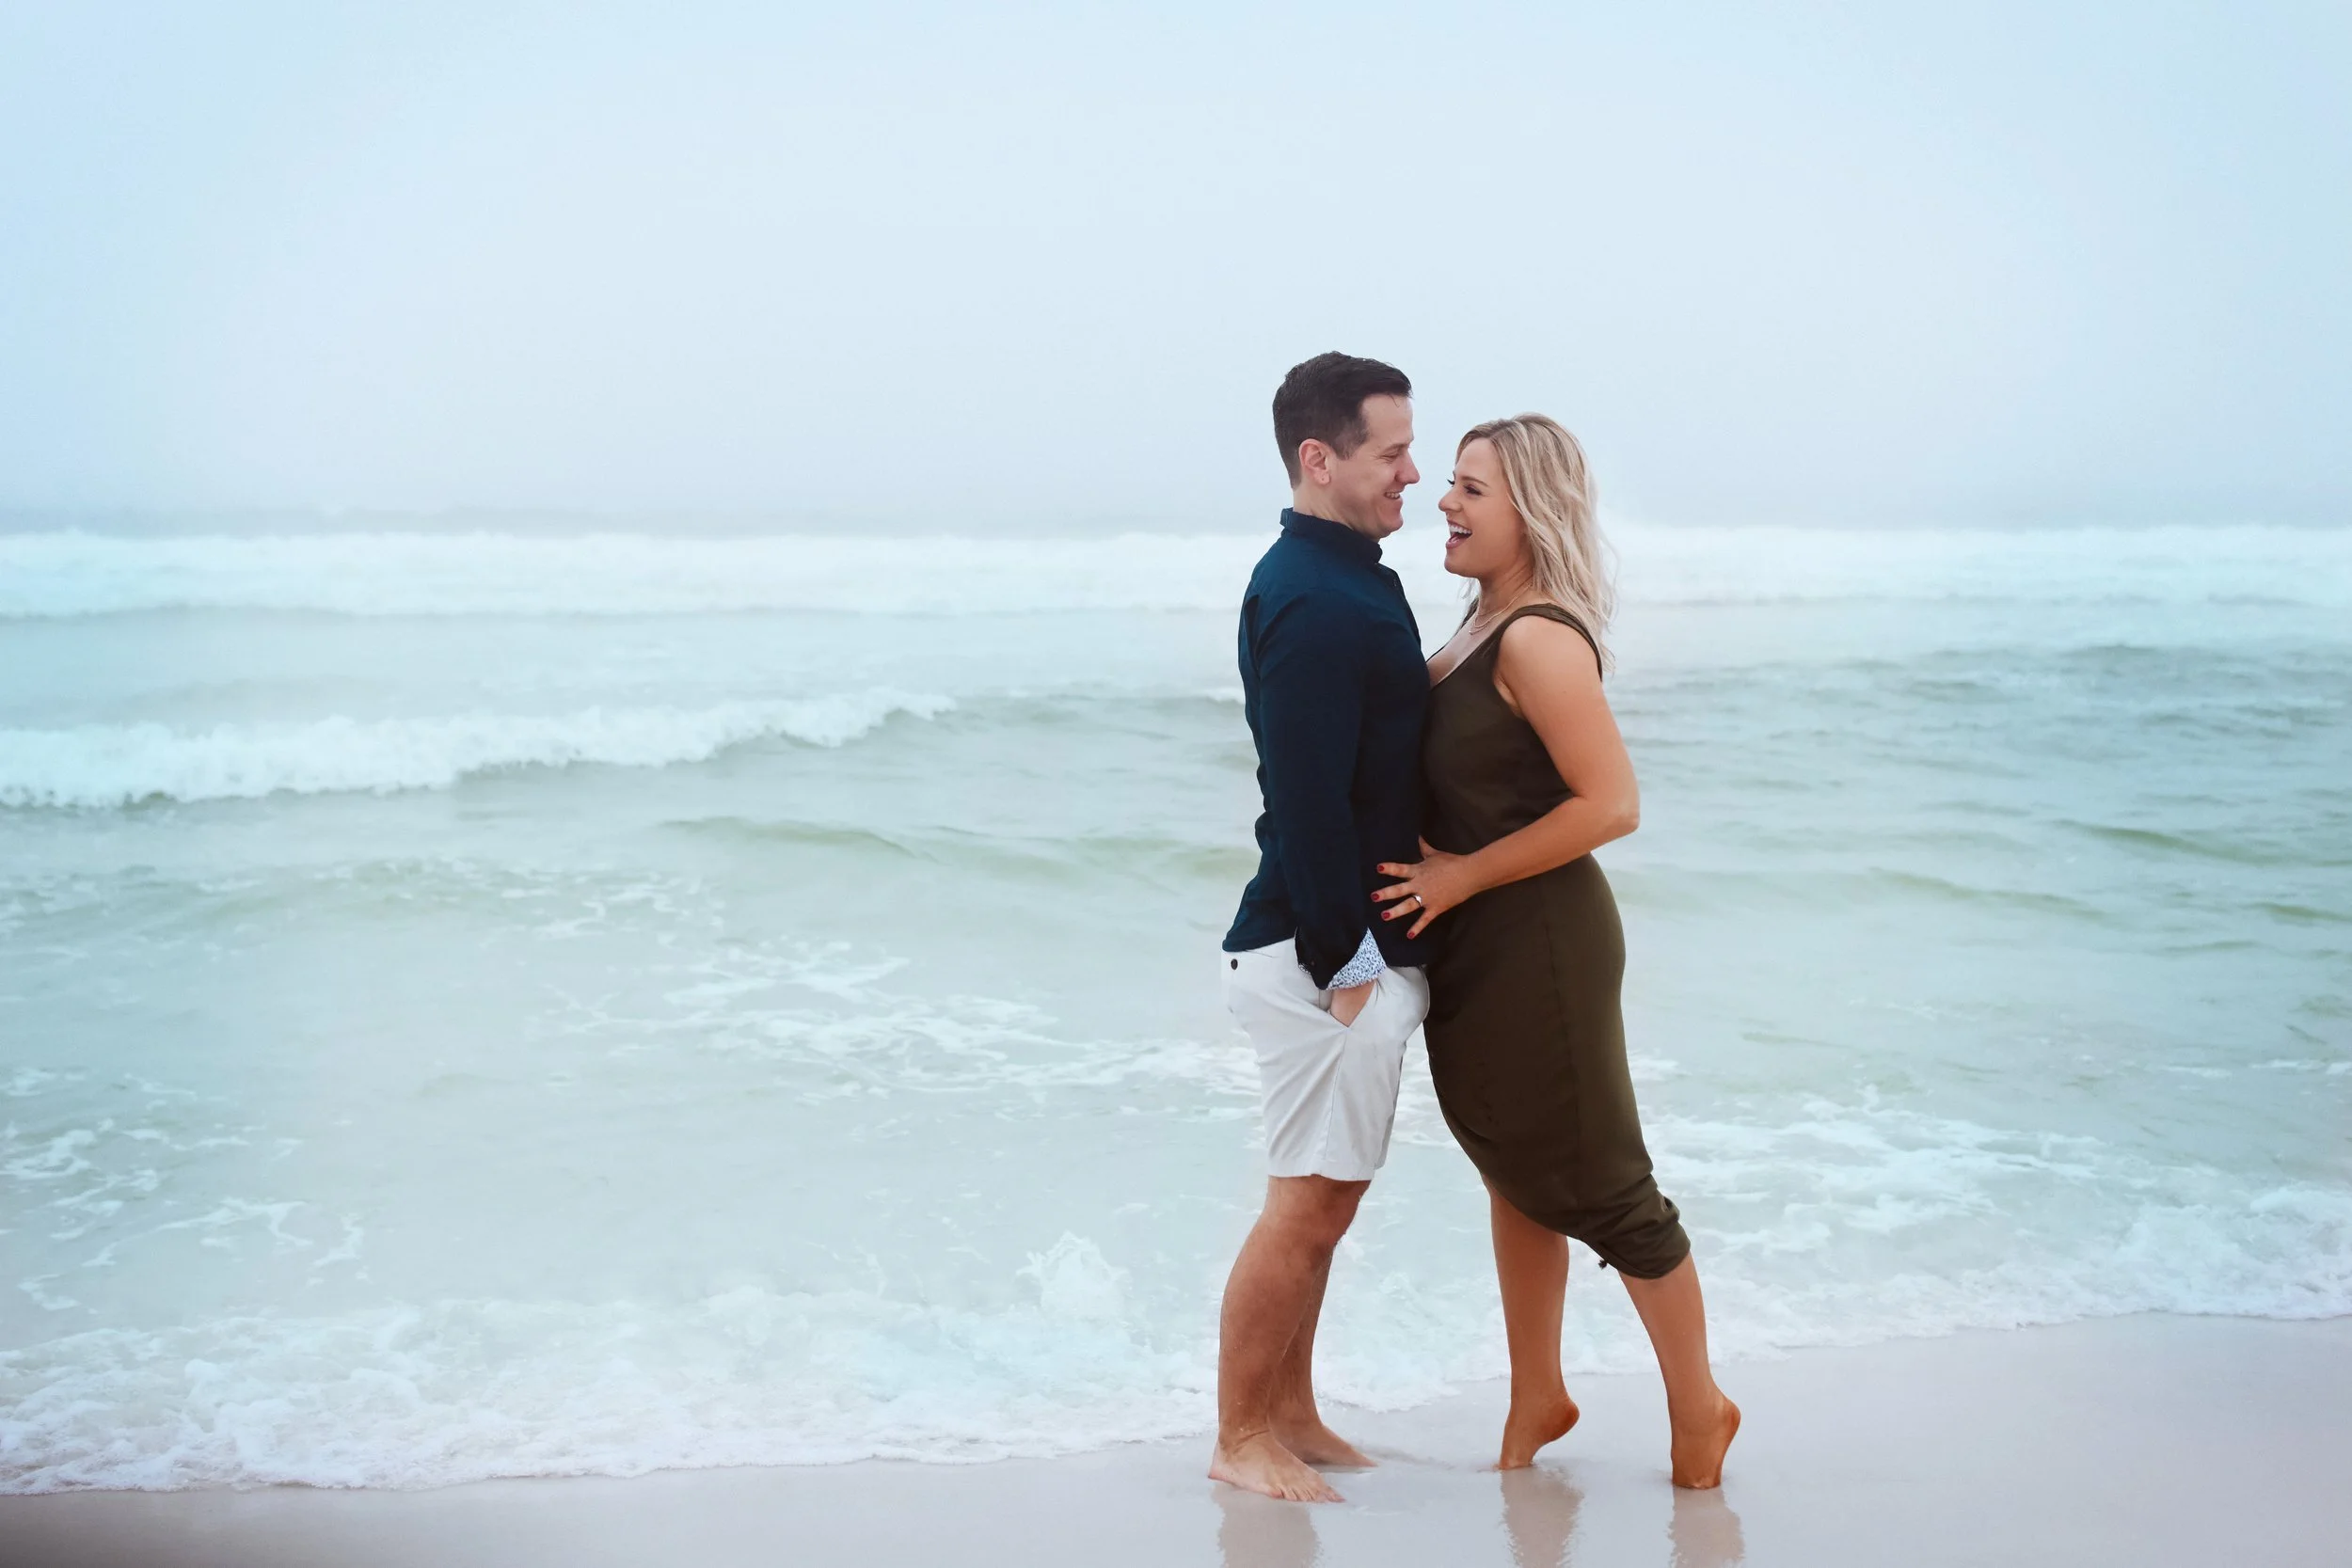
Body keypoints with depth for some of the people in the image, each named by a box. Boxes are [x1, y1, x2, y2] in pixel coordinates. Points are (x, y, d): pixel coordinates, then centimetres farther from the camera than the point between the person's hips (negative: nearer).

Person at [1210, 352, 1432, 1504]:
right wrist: (1342, 962, -20)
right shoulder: (1314, 603, -19)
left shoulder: (1339, 580, 15)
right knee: (1307, 1203, -3)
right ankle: (1240, 1440, 9)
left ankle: (1291, 1418, 27)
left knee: (1326, 1196, 17)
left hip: (1353, 947, 10)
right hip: (1328, 954, -10)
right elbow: (1305, 799, -23)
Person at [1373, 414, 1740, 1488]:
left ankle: (1698, 1406, 21)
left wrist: (1465, 874, -19)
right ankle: (1537, 1399, 33)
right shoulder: (1481, 636, 8)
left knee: (1599, 1183, 3)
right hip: (1473, 952, 9)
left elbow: (1610, 803, -24)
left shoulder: (1540, 641, -20)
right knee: (1514, 1169, 19)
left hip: (1540, 945, -9)